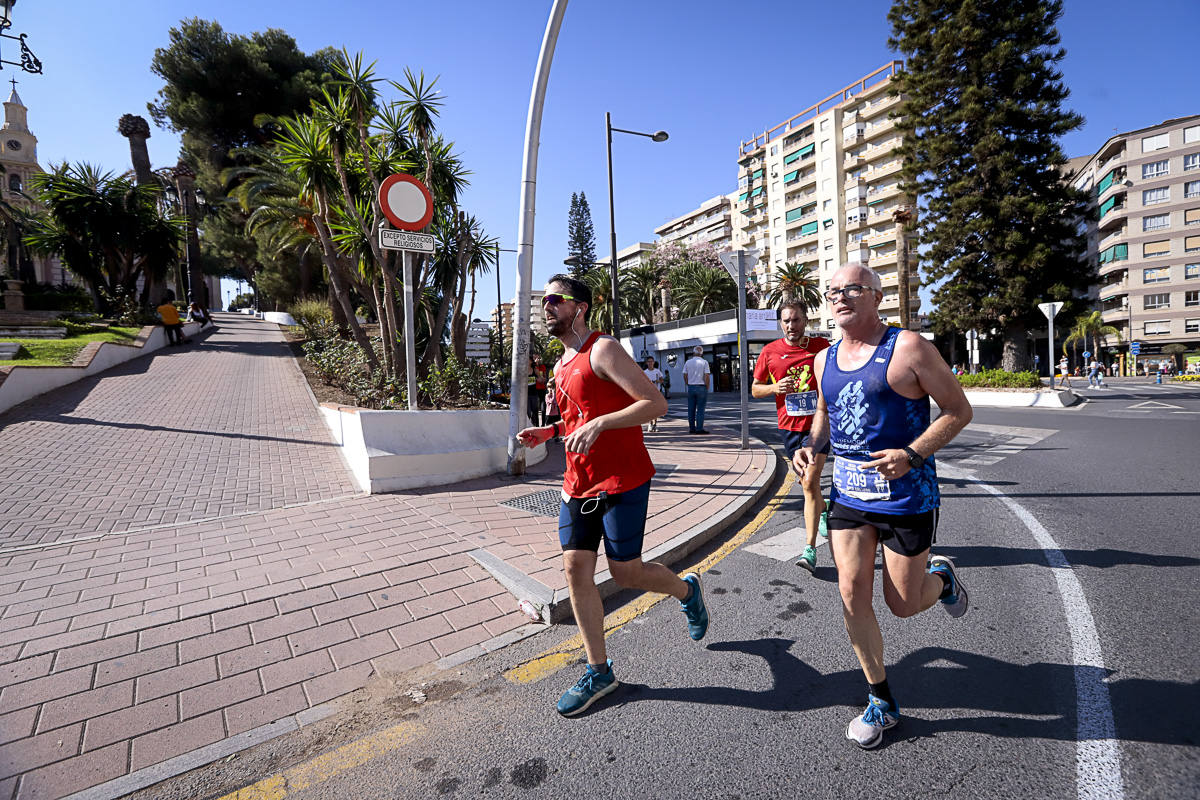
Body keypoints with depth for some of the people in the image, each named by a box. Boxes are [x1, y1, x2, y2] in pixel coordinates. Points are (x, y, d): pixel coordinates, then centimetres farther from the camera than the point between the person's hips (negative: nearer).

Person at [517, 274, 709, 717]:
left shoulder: (603, 350, -13)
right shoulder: (562, 365, 14)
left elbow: (656, 403, -19)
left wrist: (598, 425, -28)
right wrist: (548, 431, 9)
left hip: (622, 481, -8)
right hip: (578, 482, 8)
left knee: (626, 572, 2)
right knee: (575, 569, 4)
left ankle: (687, 589, 36)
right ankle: (599, 672, 21)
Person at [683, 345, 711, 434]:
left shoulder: (688, 362, 5)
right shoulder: (704, 362, -4)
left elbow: (685, 376, 5)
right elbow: (707, 377, -9)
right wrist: (707, 388, 0)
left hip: (691, 387, 3)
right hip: (701, 387, -3)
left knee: (691, 409, 7)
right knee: (700, 409, -2)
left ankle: (692, 428, 10)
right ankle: (699, 428, -3)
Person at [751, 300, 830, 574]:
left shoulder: (821, 346, 0)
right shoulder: (770, 352, 1)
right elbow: (755, 389, 7)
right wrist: (775, 388, -13)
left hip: (817, 424, -2)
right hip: (789, 427, 3)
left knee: (810, 482, -13)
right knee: (806, 481, 17)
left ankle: (810, 548, -7)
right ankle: (824, 510, 48)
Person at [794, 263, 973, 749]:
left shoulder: (907, 348, -11)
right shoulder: (825, 360, 6)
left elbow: (958, 410, -8)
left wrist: (912, 455, -23)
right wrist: (812, 446, 1)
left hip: (905, 495, -4)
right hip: (848, 494, 5)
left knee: (903, 604, 8)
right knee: (852, 596, 2)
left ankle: (941, 578, 45)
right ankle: (881, 701, 23)